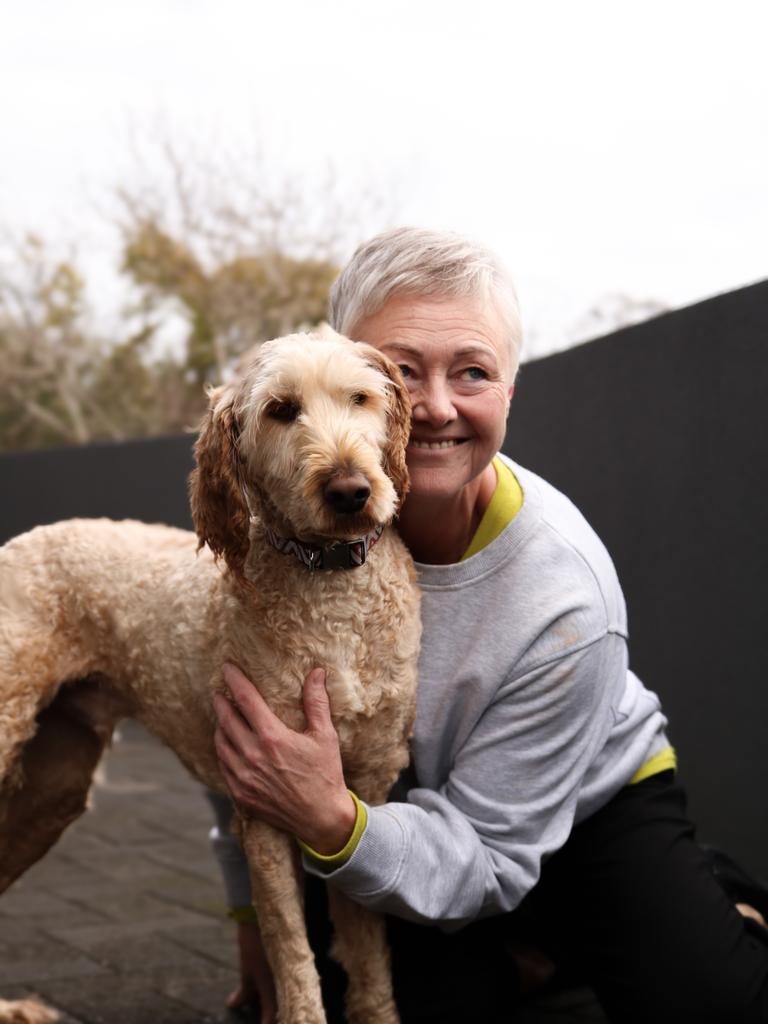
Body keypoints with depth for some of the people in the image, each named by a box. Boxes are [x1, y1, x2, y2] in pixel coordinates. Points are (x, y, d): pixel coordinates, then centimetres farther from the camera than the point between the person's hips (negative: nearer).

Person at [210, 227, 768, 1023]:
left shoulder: (566, 602, -29)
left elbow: (487, 858, -25)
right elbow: (239, 711, -5)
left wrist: (335, 828, -43)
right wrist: (253, 908, -2)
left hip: (591, 805, -3)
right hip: (407, 801, 3)